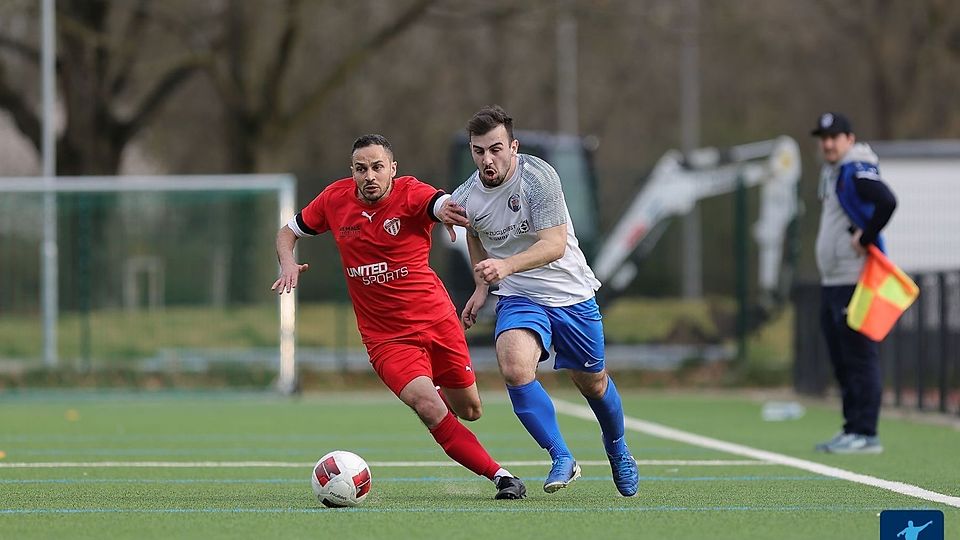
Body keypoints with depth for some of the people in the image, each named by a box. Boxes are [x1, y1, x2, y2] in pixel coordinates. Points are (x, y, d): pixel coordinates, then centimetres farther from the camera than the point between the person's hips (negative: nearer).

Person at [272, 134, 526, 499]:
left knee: (469, 411, 12)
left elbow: (447, 205, -37)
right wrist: (288, 263, -9)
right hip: (386, 336, 0)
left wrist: (448, 209, -62)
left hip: (435, 319, 0)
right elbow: (288, 232, 12)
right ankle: (500, 476, -13)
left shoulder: (410, 194, -14)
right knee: (428, 407, -22)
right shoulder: (335, 199, -4)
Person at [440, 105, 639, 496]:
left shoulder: (538, 176, -22)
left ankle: (618, 451, 45)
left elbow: (554, 244, -28)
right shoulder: (465, 198, -8)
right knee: (515, 369, -27)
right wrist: (481, 287, 9)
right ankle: (562, 459, -15)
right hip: (518, 299, 2)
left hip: (571, 293, -2)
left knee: (592, 382, 13)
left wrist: (506, 266, -42)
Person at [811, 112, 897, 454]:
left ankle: (865, 434, -9)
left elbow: (887, 202, -29)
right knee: (842, 361, 13)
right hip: (832, 283, 11)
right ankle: (852, 429, 19)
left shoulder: (857, 171, -12)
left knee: (859, 358, -10)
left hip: (855, 282, -11)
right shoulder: (831, 173, 18)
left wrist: (865, 239, -20)